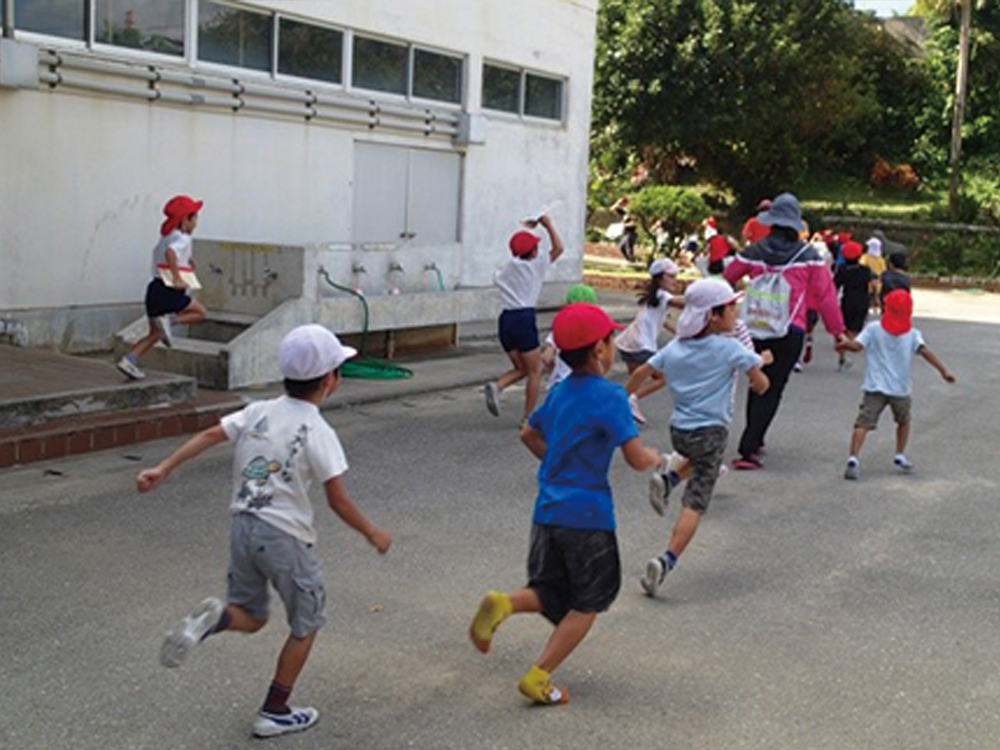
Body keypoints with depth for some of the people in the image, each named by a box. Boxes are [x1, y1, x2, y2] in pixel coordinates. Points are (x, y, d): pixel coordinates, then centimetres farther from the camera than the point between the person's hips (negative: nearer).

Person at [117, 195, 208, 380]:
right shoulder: (182, 239, -10)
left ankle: (128, 360, 4)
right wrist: (177, 278, -28)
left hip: (155, 289, 8)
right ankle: (170, 321, -12)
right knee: (200, 312, 8)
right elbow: (169, 252, -31)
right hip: (168, 292, -8)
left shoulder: (167, 236, 17)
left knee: (155, 334, 14)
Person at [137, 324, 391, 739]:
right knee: (306, 625, 15)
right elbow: (337, 500, -12)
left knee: (251, 616, 22)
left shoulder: (258, 412, 4)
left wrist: (163, 470, -2)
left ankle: (214, 617, -12)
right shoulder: (318, 433, -12)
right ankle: (274, 713, 20)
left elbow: (210, 434, -3)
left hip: (243, 528, 6)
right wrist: (372, 534, 2)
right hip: (285, 535, -6)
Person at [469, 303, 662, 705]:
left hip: (548, 511, 7)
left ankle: (504, 603, -11)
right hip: (588, 515, -7)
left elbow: (529, 434, 25)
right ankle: (538, 677, 7)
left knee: (552, 595, 18)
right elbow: (637, 459, -17)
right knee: (587, 605, 10)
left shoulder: (560, 392, 11)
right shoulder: (609, 395, -14)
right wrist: (658, 457, 5)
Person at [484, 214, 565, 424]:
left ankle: (496, 386, -11)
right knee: (535, 370, 7)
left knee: (521, 368, 18)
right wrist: (548, 224, 20)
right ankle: (529, 417, 5)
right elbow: (558, 248, 10)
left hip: (505, 319, 6)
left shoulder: (509, 266, 14)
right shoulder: (537, 265, 1)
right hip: (524, 318, -6)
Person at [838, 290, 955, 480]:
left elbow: (857, 346, -8)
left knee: (863, 423, -10)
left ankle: (854, 458, -26)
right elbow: (925, 351, -10)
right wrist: (943, 370, -14)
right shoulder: (912, 333, 2)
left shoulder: (873, 328, 1)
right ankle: (900, 456, 28)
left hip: (875, 387, -1)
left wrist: (844, 344, 12)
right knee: (903, 421, 27)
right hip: (900, 388, 1)